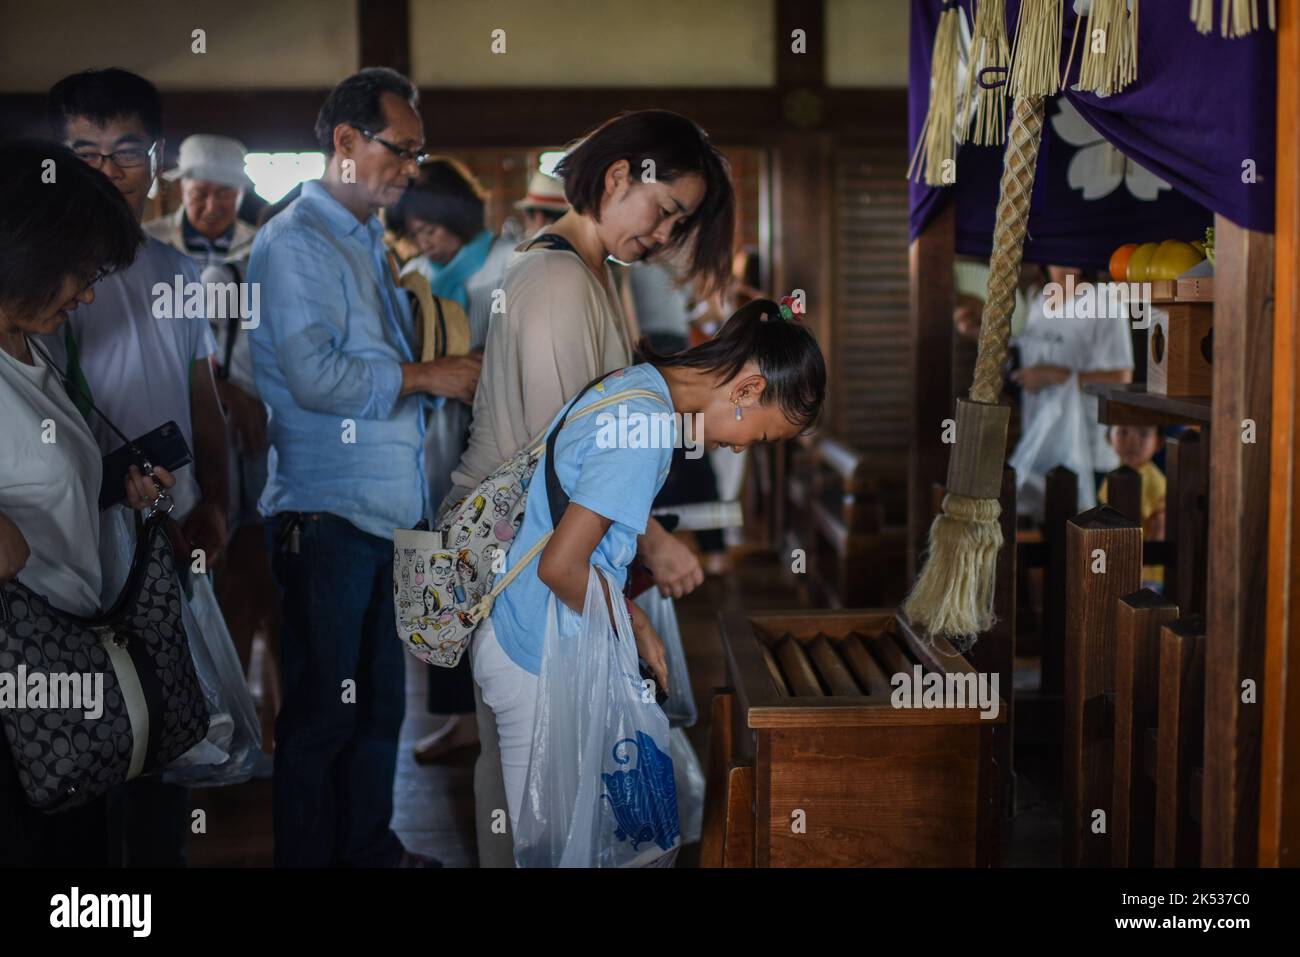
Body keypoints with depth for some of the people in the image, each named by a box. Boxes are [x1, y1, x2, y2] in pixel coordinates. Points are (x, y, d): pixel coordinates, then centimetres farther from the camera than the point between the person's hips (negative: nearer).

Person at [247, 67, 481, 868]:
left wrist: (454, 372, 7)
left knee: (380, 701, 15)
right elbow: (314, 374, -21)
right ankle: (307, 858, 13)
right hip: (325, 516, -9)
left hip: (380, 515, 9)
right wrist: (428, 375, -14)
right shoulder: (296, 241, -10)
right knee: (323, 711, 0)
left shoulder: (366, 243, 20)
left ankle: (370, 848, 27)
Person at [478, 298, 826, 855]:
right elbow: (561, 566, -26)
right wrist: (638, 632, -11)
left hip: (514, 634, 9)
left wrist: (636, 619, 10)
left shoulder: (631, 382, 6)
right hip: (540, 662, -9)